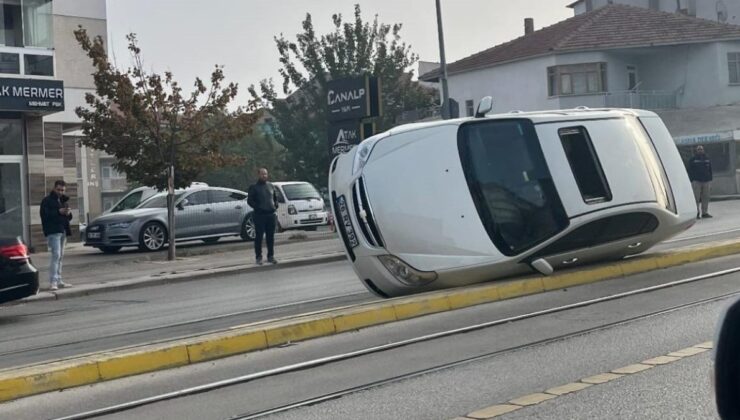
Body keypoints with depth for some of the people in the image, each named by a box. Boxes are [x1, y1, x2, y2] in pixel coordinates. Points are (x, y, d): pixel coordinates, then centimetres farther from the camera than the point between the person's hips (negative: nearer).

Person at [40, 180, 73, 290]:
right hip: (53, 232, -8)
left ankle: (59, 280, 16)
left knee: (60, 256, 11)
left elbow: (69, 217, 22)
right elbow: (44, 215, -13)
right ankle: (53, 281, -19)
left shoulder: (64, 201, 21)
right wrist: (58, 212, -20)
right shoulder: (47, 201, -2)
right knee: (56, 255, -16)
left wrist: (68, 213, -1)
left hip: (63, 231, 8)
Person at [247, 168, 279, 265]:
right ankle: (258, 257, 3)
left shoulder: (271, 186, 14)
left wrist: (275, 206, 4)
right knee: (259, 236, -2)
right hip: (259, 215, -4)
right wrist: (257, 207, -13)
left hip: (271, 214, 4)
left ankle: (270, 256, 14)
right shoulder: (254, 187, 0)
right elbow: (249, 200, -4)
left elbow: (275, 198, 22)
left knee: (270, 236, 7)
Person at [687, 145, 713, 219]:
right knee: (696, 198, -8)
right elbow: (690, 171, 0)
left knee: (705, 198, 3)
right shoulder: (692, 159, 3)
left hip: (706, 181, 4)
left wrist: (710, 181, 11)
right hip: (696, 181, -4)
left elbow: (710, 171, 17)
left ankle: (704, 213, 9)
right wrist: (692, 181, -8)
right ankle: (696, 212, -4)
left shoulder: (707, 159, 14)